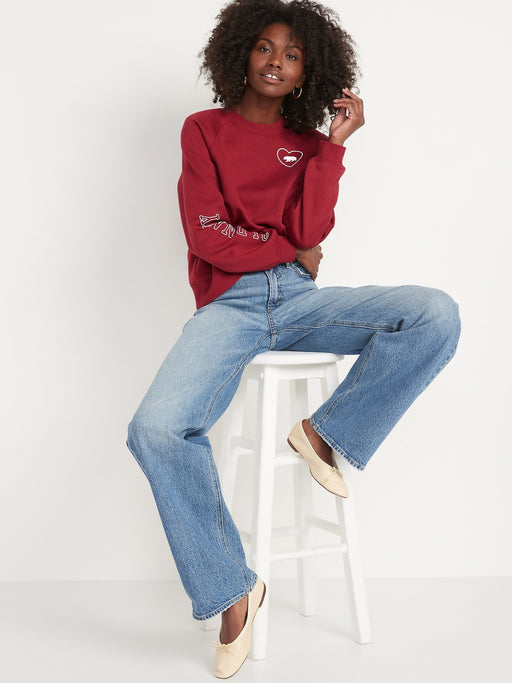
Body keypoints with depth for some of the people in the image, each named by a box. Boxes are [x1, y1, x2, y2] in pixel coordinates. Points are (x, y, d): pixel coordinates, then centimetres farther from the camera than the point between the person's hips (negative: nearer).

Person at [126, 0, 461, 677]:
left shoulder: (309, 142, 16)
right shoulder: (205, 129, 11)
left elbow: (310, 230, -3)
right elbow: (208, 236, -1)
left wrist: (335, 142, -4)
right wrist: (292, 252, 3)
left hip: (300, 299, 3)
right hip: (229, 304, -2)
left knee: (437, 315, -24)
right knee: (157, 429, -31)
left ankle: (323, 432, -9)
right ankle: (231, 590, -14)